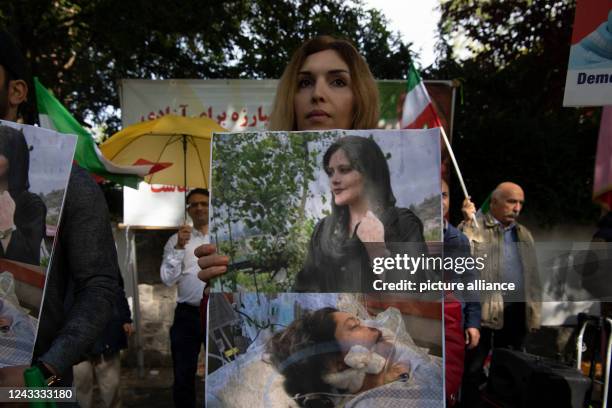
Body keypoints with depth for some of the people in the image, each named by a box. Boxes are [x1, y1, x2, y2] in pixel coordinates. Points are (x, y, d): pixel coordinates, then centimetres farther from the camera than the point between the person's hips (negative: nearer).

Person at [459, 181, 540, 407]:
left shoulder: (524, 234, 16)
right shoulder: (474, 226, -3)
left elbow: (533, 274, 19)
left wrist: (535, 308, 12)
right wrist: (467, 222, -23)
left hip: (517, 311, 6)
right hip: (483, 310, -5)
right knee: (474, 368, 4)